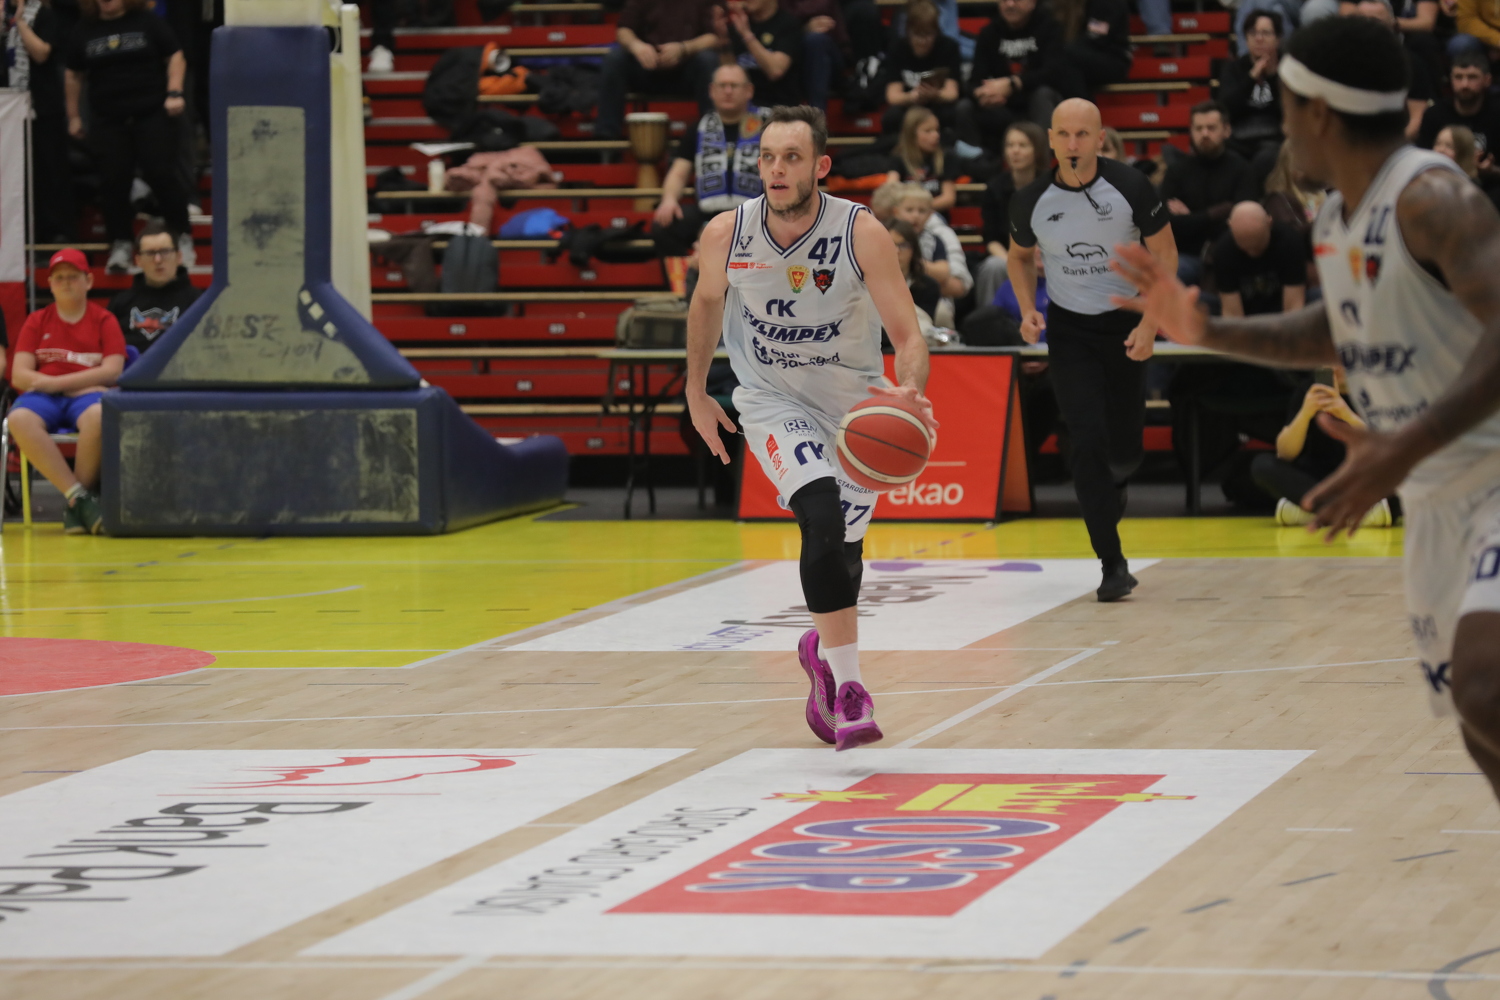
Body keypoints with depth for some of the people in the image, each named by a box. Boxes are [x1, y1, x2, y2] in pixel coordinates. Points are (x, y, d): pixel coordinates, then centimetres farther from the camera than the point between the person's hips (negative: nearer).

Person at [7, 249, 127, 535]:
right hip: (43, 399, 2)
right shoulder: (36, 321, 16)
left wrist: (56, 383, -10)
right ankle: (80, 498, -35)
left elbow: (112, 371, -2)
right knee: (19, 418, -36)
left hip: (87, 395, -2)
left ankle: (74, 506, -27)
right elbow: (19, 375, 6)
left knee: (98, 415, -41)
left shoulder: (104, 320, 11)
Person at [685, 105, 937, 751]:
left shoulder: (861, 234, -22)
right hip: (772, 400, -1)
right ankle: (846, 687, -24)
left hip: (856, 405, 1)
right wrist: (696, 393, 13)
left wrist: (911, 392, -44)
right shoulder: (727, 233, -16)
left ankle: (822, 647, 44)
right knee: (823, 514, -26)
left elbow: (907, 336, -24)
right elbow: (706, 302, 7)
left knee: (843, 548, 10)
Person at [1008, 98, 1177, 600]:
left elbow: (1164, 254, -4)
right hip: (1069, 329, 0)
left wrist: (1151, 324, -13)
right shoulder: (1032, 200, -10)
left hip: (1126, 325, 0)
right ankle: (1112, 564, -8)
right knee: (1088, 441, -14)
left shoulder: (1130, 187, -15)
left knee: (1124, 448, 7)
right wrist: (1028, 309, -7)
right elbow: (1020, 256, 10)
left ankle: (1110, 485, 46)